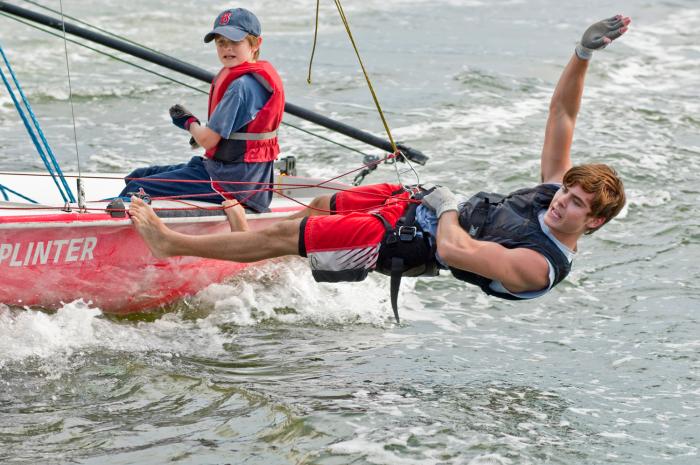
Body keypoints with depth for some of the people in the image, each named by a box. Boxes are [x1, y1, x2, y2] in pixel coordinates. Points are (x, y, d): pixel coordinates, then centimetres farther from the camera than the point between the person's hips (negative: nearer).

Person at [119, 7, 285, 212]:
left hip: (232, 183, -11)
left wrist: (189, 122, 3)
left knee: (137, 189, -12)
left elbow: (207, 140, -17)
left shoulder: (242, 86, -20)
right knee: (139, 176, 15)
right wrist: (196, 127, 3)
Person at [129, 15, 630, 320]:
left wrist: (446, 203, -21)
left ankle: (170, 243, 13)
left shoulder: (539, 268, -32)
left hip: (406, 240, -8)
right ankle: (249, 230, 57)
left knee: (285, 235, -1)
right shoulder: (554, 190, -10)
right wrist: (583, 54, -21)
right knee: (322, 205, 26)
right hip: (417, 201, 8)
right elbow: (562, 112, -8)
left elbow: (453, 250, -40)